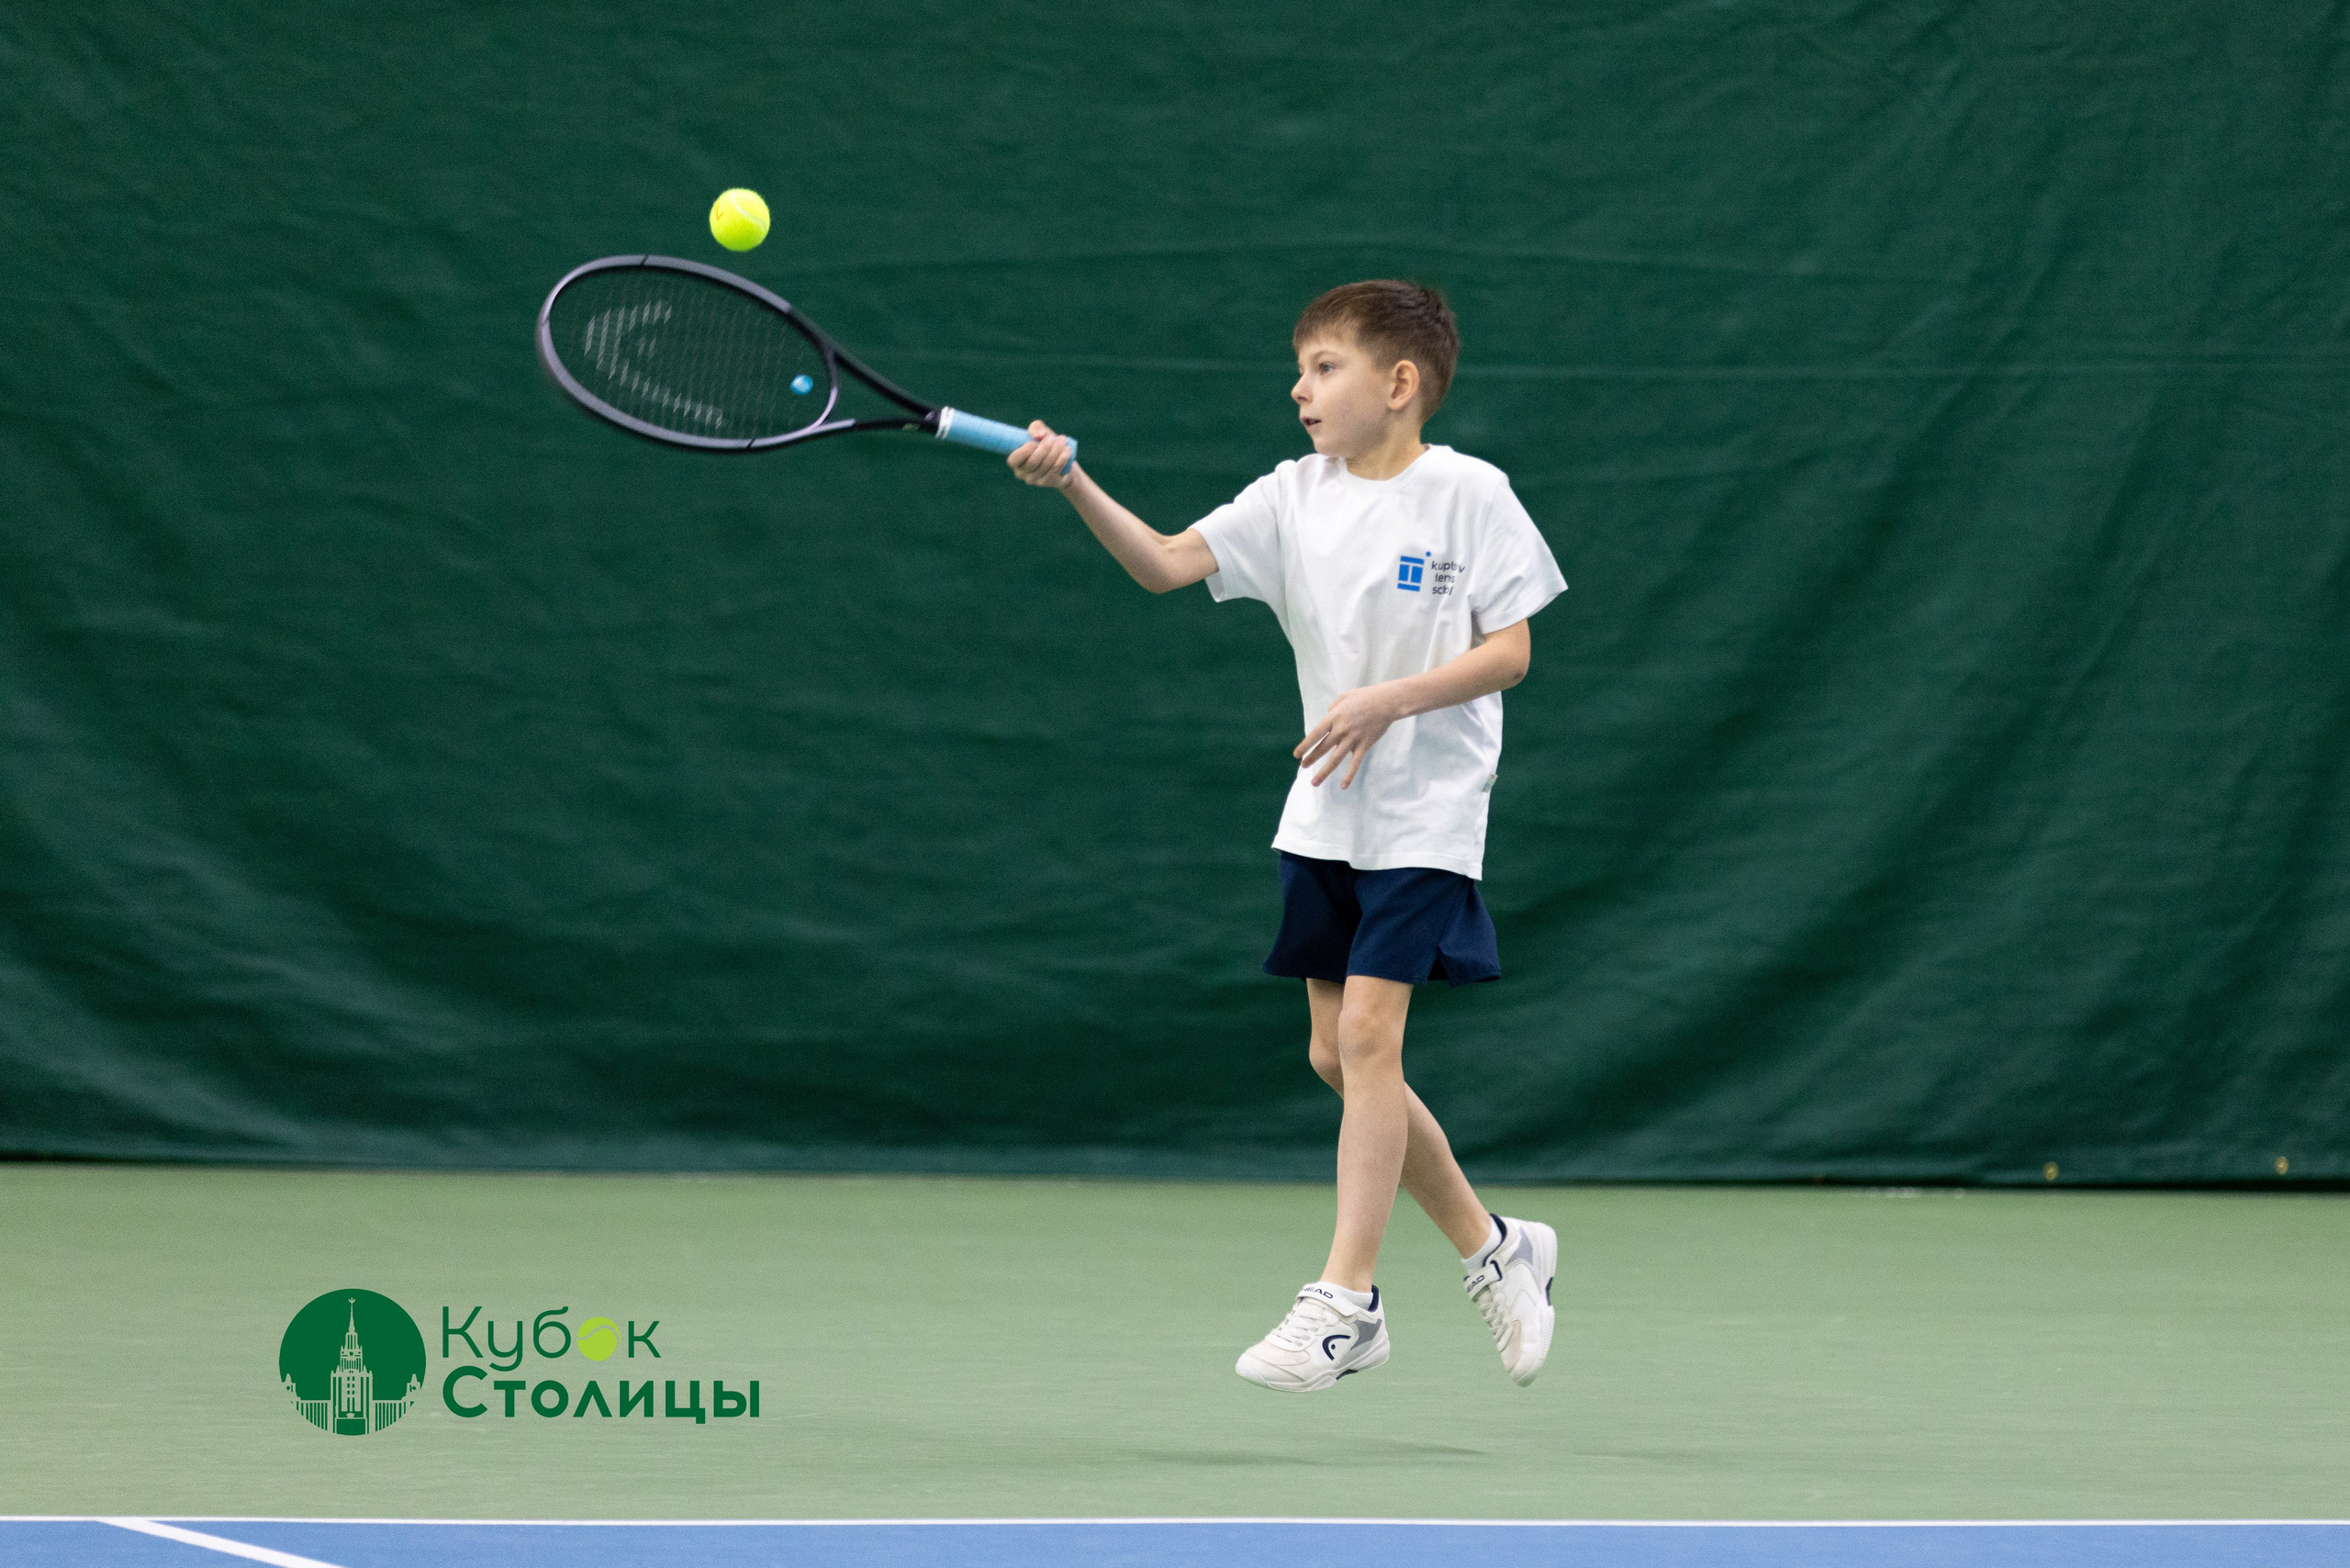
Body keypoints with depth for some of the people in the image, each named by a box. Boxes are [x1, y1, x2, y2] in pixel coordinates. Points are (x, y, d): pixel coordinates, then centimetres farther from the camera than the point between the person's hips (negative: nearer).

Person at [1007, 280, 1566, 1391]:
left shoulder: (1467, 494, -8)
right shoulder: (1294, 497, 5)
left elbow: (1510, 650, -9)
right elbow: (1166, 563, -5)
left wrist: (1388, 699, -20)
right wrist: (1074, 486, -20)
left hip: (1425, 811, -6)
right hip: (1325, 814, 6)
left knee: (1368, 1031, -15)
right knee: (1337, 1056, 7)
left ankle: (1345, 1299, -12)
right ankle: (1494, 1250, 23)